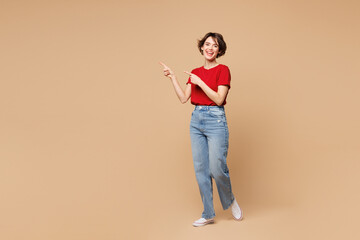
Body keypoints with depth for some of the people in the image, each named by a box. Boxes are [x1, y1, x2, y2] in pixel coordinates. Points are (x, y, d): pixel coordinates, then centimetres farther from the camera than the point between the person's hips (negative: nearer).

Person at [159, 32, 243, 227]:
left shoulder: (222, 70, -3)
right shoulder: (195, 73, 14)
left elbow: (219, 99, -12)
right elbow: (183, 98, 8)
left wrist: (200, 82, -14)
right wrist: (172, 78, 4)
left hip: (215, 119, -6)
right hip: (196, 120, 6)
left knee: (217, 169, -8)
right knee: (200, 169, 5)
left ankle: (230, 201, 22)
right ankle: (208, 214, 16)